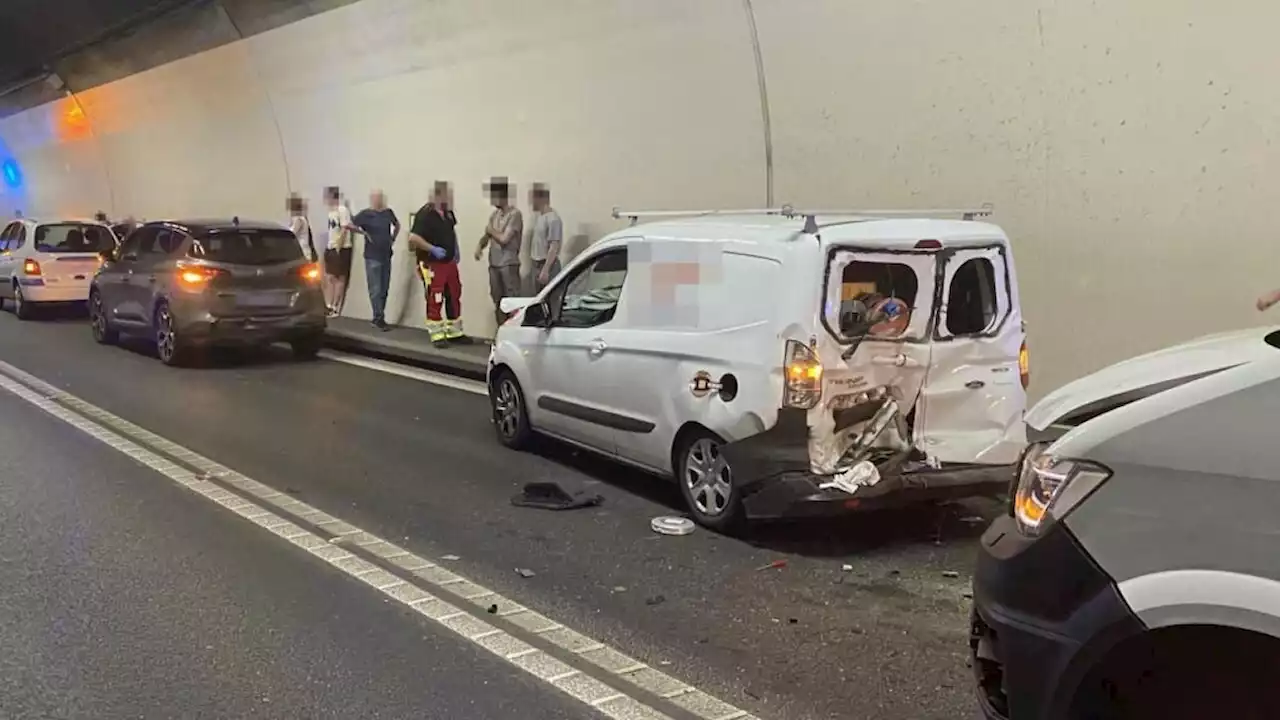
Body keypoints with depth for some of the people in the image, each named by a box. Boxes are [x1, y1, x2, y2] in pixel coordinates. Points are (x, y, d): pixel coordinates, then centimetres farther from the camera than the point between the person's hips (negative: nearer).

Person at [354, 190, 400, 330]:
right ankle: (379, 318, -3)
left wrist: (393, 238, 14)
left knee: (384, 289, 10)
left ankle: (378, 317, 19)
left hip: (386, 256, 6)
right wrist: (364, 233, -13)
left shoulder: (388, 212, 7)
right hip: (373, 257, -6)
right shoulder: (365, 214, -9)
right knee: (376, 289, -5)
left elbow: (397, 224, 26)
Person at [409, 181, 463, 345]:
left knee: (454, 297, 13)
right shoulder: (425, 214, -18)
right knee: (435, 301, -2)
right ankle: (437, 335, 8)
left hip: (449, 262, 8)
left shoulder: (447, 212, 5)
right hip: (432, 264, -8)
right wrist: (433, 249, -25)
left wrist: (455, 249, 13)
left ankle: (454, 332, 25)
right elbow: (413, 238, -25)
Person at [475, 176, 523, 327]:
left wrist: (491, 230, -1)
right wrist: (480, 245, -5)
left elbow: (504, 239, -17)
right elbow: (487, 235, 16)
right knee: (498, 301, 12)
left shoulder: (514, 214, -12)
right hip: (494, 264, 8)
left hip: (509, 264, -8)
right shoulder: (495, 214, 12)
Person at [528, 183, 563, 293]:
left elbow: (554, 247, -21)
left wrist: (545, 269, -24)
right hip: (537, 264, 9)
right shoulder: (538, 216, 12)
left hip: (548, 265, -9)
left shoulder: (552, 218, -17)